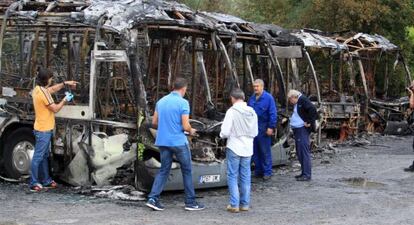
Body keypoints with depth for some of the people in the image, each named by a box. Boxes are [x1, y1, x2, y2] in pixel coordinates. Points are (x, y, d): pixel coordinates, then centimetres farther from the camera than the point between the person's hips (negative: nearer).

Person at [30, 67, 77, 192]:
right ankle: (34, 183, 0)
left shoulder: (38, 89, 8)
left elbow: (52, 89, 27)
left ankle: (46, 181, 24)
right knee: (38, 157, -5)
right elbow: (55, 108, -16)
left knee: (44, 156, 16)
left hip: (44, 129, 10)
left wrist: (65, 83, 20)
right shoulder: (43, 93, -22)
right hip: (43, 130, -10)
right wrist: (65, 100, -2)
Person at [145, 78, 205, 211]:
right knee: (187, 171, 7)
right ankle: (190, 202, 12)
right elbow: (186, 126, -15)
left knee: (164, 170, 12)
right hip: (178, 141, -6)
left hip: (163, 141, 6)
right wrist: (191, 131, 7)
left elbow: (154, 123, 12)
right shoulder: (183, 103, -11)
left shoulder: (161, 101, 8)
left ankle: (153, 199, 0)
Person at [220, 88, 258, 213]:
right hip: (248, 149, 5)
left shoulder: (232, 111, -14)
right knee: (245, 176, 12)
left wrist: (222, 135, 6)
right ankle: (244, 204, 17)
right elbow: (255, 132, 10)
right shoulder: (252, 112, 3)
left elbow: (225, 132, -15)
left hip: (234, 148, -5)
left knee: (233, 176, 4)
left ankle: (234, 204, 2)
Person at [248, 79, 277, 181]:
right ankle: (258, 170, 21)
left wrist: (271, 127, -15)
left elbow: (273, 114, -10)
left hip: (263, 129, -6)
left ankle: (267, 172, 6)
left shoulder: (268, 98, -8)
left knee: (265, 151, -1)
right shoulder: (252, 98, 9)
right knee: (255, 151, 11)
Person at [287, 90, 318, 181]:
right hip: (297, 129, 11)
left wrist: (309, 122, -20)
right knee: (299, 152, 13)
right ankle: (304, 172, 20)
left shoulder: (303, 100, -13)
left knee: (304, 151, -10)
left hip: (303, 129, -11)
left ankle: (307, 175, -9)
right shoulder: (297, 103, 17)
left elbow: (312, 109, -25)